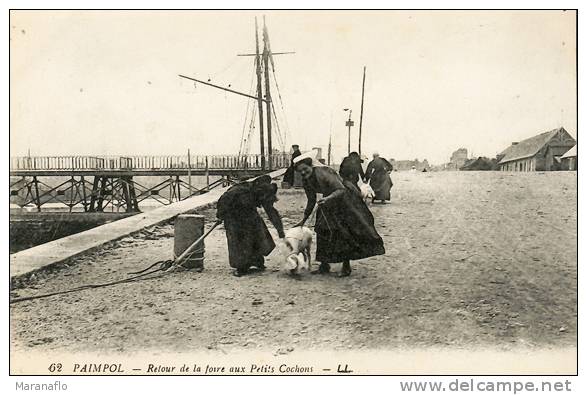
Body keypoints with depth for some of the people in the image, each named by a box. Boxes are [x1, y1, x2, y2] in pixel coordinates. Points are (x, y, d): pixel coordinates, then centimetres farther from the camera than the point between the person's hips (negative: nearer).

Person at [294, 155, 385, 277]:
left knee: (345, 232, -8)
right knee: (322, 230, 1)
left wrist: (327, 198, -54)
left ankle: (346, 266, 4)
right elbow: (311, 201, 8)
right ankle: (324, 264, 12)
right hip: (329, 203, 8)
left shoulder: (323, 173, -31)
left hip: (345, 199, -7)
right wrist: (303, 220, 11)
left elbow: (341, 190, -37)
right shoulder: (306, 182, -6)